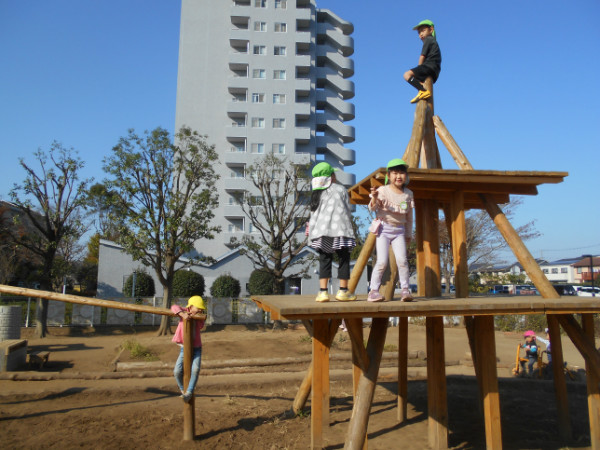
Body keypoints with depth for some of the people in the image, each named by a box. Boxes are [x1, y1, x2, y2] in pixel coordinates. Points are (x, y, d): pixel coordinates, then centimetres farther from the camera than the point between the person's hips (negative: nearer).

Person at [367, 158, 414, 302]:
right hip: (383, 228, -3)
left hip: (399, 230, 3)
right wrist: (374, 198, -37)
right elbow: (372, 208, -17)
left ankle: (405, 289, 3)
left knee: (402, 259, -10)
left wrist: (408, 234, 15)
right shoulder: (383, 190, -8)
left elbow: (409, 217, 13)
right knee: (382, 261, -10)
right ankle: (373, 290, 2)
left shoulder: (408, 194, 5)